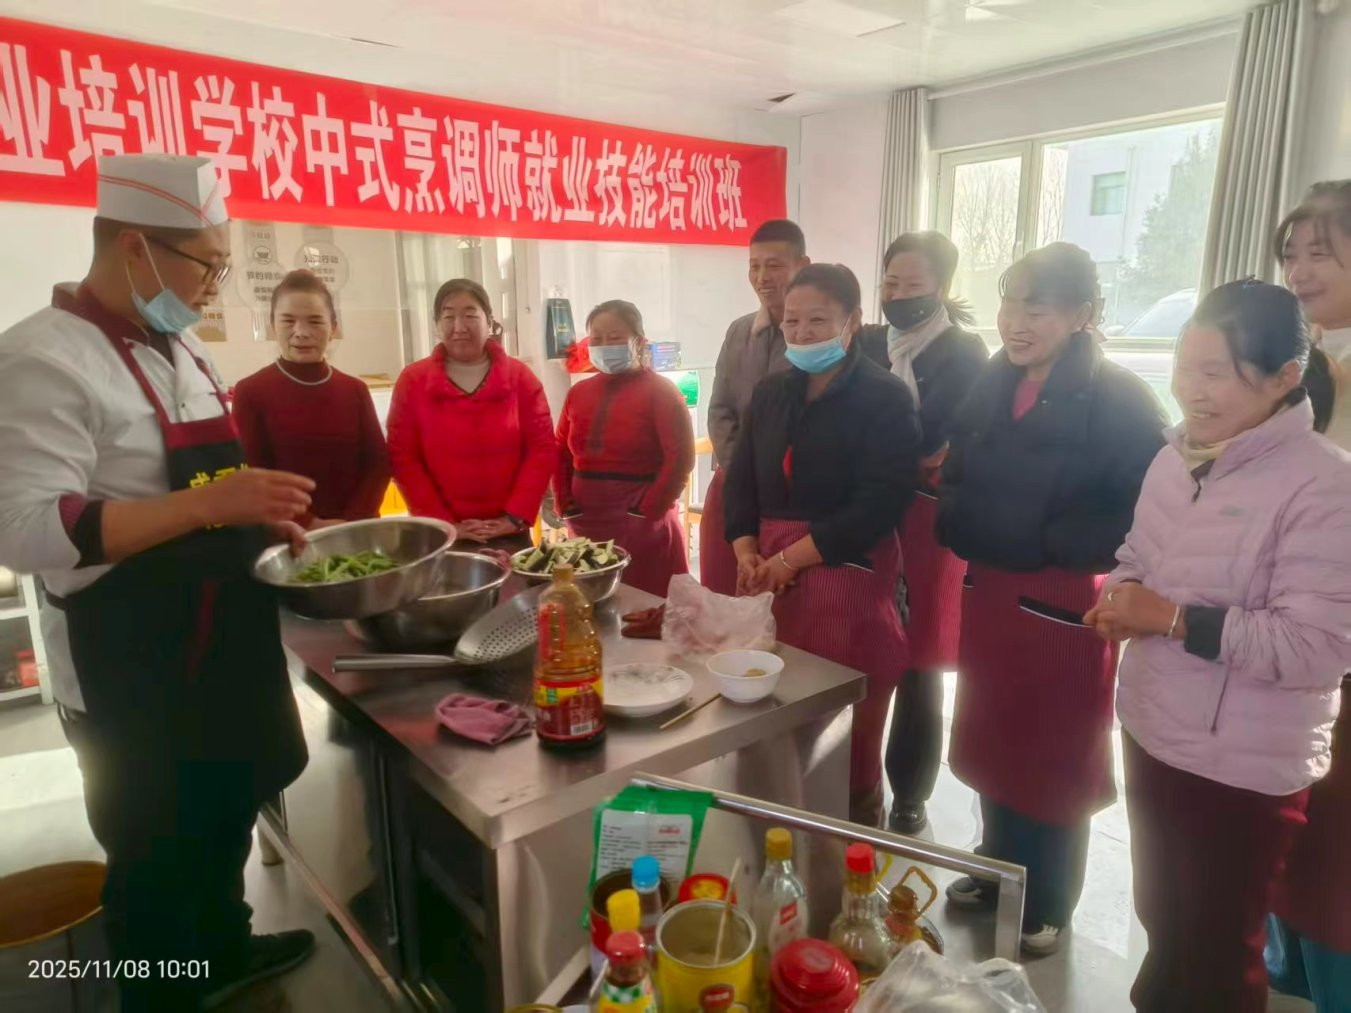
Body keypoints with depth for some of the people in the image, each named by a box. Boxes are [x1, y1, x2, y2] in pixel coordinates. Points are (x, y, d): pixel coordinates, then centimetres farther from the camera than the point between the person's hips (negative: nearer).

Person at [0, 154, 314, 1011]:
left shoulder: (180, 348, 9)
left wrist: (259, 518, 5)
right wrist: (210, 503, -31)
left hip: (223, 639, 9)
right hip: (130, 667, -9)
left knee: (229, 816, 25)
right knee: (160, 854, 9)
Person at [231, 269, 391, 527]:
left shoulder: (355, 390, 5)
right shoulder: (250, 392, -3)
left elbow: (378, 463, 0)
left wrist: (351, 521, -13)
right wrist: (307, 525, -15)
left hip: (358, 530, 3)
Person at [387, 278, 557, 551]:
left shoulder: (519, 376, 2)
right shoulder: (413, 381, 0)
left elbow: (543, 448, -2)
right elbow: (403, 458, -3)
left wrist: (515, 517, -10)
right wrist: (444, 523, -10)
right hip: (441, 536, 0)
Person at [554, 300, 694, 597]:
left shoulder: (659, 391, -5)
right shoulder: (579, 393, 12)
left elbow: (681, 457, -13)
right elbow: (561, 454, 15)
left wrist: (649, 510, -15)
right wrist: (565, 503, 2)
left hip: (643, 524, -5)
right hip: (586, 523, 5)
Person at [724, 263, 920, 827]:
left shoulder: (886, 399, -4)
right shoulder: (771, 393, 14)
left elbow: (880, 504, -13)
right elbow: (742, 480, 13)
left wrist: (788, 558, -14)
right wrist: (747, 555, -4)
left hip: (849, 577, -4)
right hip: (774, 576, 5)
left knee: (848, 733, 1)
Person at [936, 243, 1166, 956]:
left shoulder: (1118, 398, -15)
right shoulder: (992, 385, 4)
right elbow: (956, 479, 12)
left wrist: (1051, 541, -19)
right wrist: (962, 526, -4)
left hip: (1064, 604, -5)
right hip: (987, 591, 6)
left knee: (1053, 758, 12)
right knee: (992, 742, 18)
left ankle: (1046, 908, 33)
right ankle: (996, 871, 41)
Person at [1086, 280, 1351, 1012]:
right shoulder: (1177, 456, 2)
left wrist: (1173, 619, -25)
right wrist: (1120, 597, -8)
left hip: (1242, 770, -7)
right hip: (1150, 734, 7)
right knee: (1160, 919, 29)